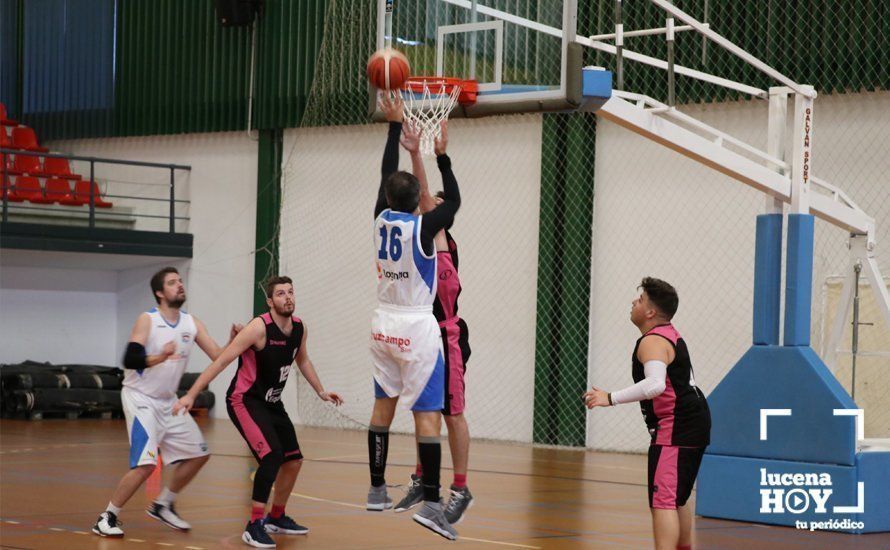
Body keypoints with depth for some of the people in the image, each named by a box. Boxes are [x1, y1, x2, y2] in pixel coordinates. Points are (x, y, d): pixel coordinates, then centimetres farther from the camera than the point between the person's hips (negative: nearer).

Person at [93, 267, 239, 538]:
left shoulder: (191, 323, 2)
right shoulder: (147, 320, -15)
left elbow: (218, 356, 0)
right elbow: (130, 360, -25)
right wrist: (160, 357, -42)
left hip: (168, 401, 7)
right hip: (140, 398, -7)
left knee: (198, 454, 9)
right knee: (146, 464, -19)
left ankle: (163, 505, 25)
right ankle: (107, 518, -5)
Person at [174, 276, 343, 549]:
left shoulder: (299, 327, -1)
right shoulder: (260, 327, -23)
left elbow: (302, 360, 21)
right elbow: (221, 361, -24)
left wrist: (320, 391, 24)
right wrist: (191, 395, -28)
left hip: (272, 403, 8)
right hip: (244, 401, -8)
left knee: (293, 460, 14)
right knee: (271, 455, -24)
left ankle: (276, 518, 35)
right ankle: (254, 526, -16)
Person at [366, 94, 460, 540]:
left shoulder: (381, 219, -1)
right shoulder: (422, 227, -15)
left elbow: (387, 172, 11)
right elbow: (453, 201, 2)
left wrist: (395, 125, 17)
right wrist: (441, 156, 2)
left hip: (384, 323, 6)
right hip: (416, 327, -6)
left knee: (384, 405, 17)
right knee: (427, 415, -8)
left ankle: (377, 490, 22)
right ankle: (430, 503, -14)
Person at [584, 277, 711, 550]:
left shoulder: (652, 342, -17)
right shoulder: (670, 335, 15)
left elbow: (656, 385, -35)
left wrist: (611, 398, -34)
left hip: (676, 428, -11)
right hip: (693, 424, 11)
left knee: (663, 501, -16)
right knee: (678, 498, 24)